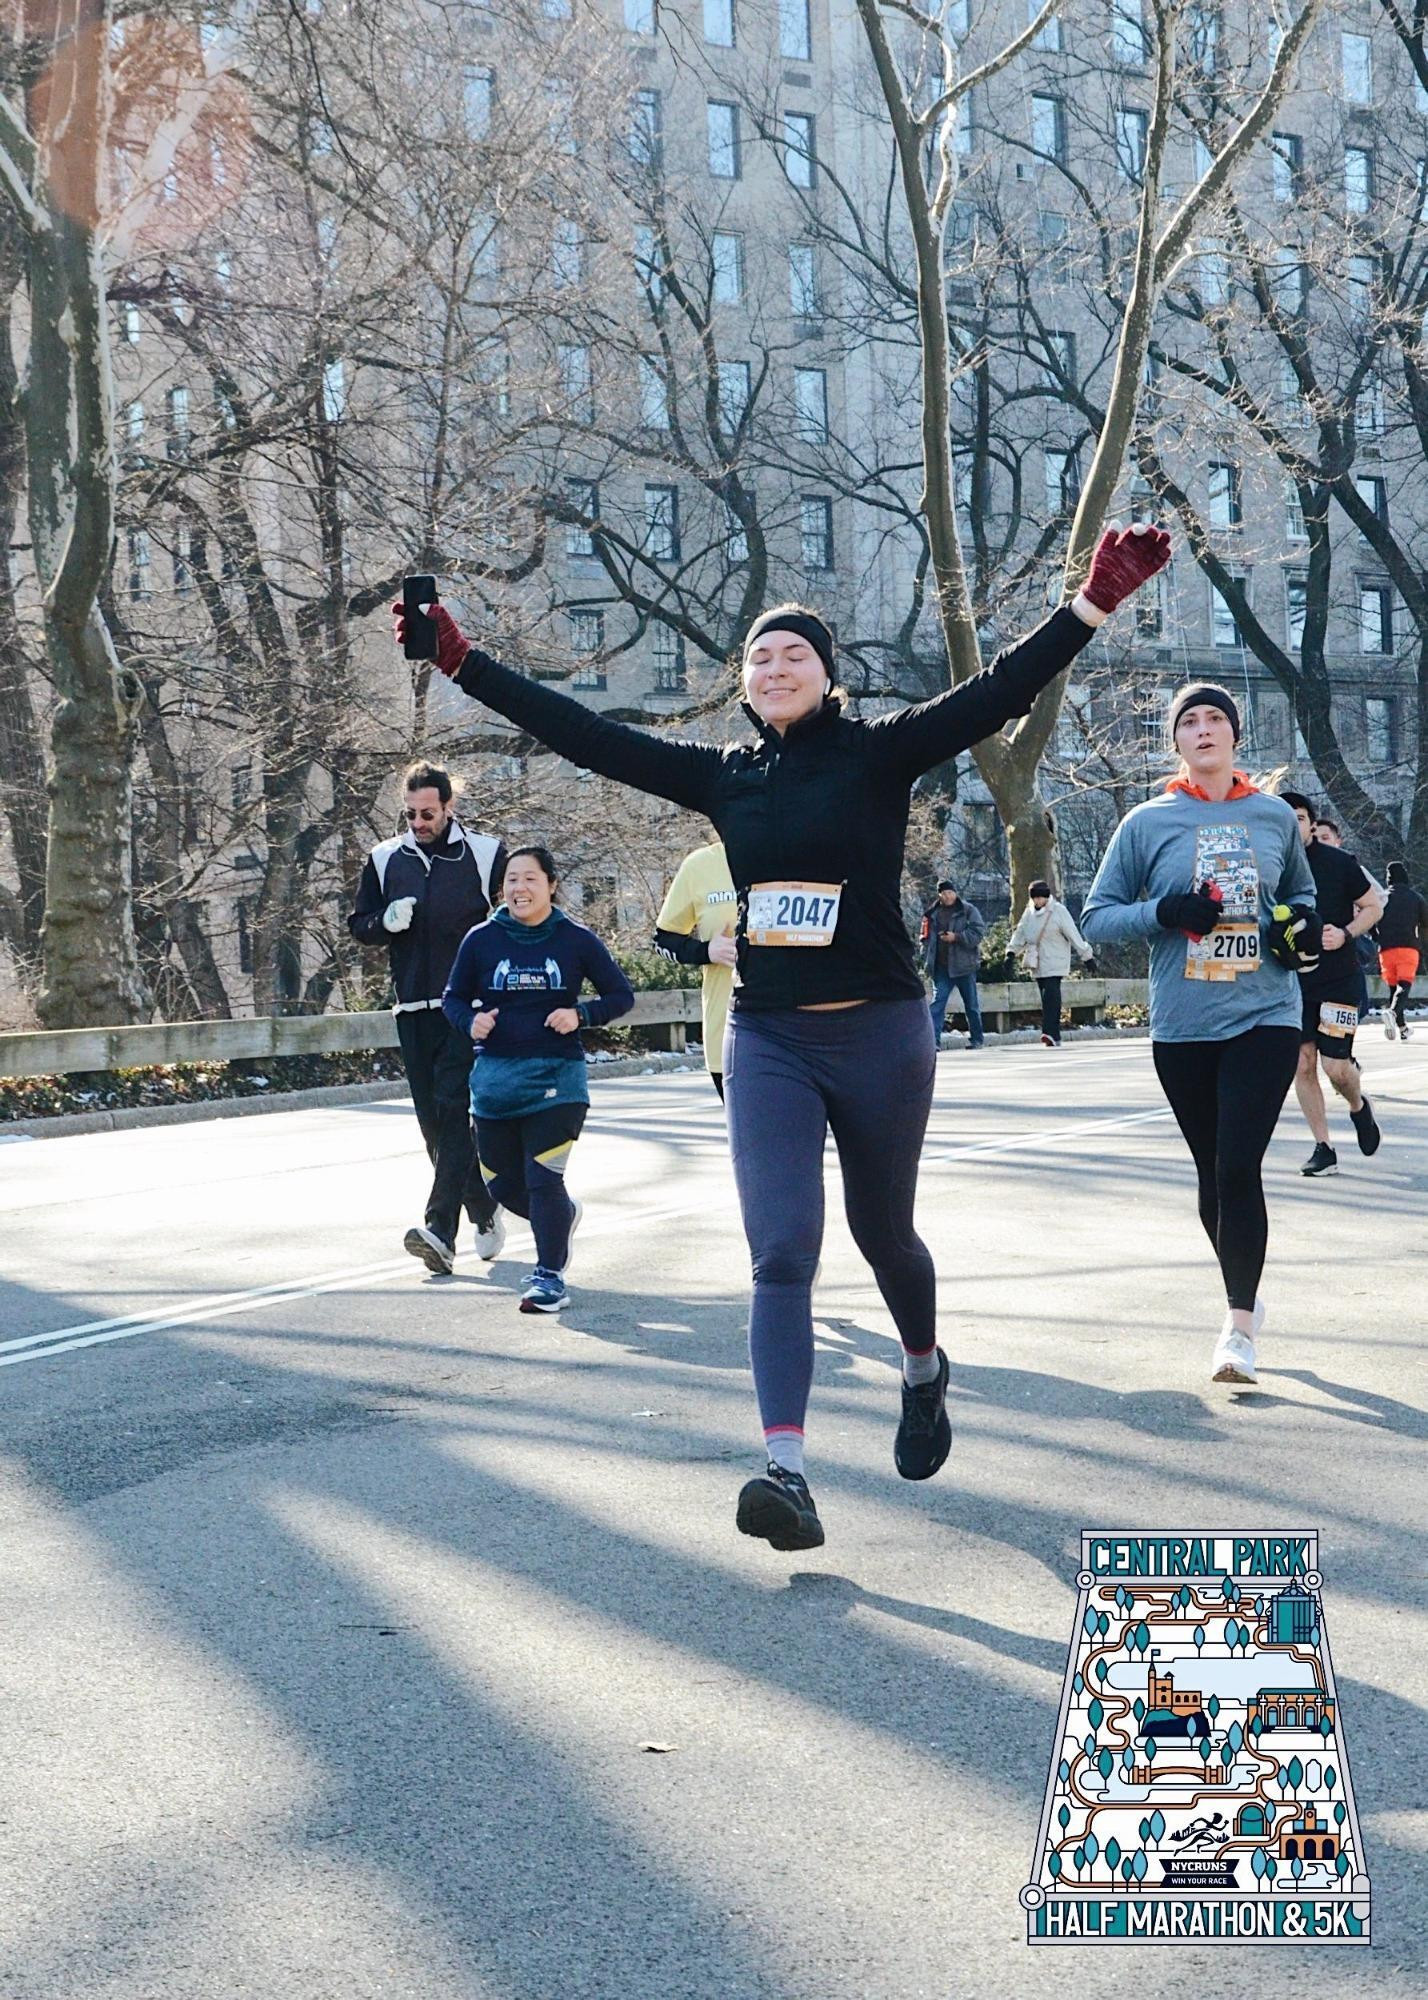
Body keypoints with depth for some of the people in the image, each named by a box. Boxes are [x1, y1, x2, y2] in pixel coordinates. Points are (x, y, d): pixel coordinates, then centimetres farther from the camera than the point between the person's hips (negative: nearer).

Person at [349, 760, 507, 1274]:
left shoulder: (486, 854, 2)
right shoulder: (385, 859, 11)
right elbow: (358, 924, 16)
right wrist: (386, 921, -6)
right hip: (413, 1010, 4)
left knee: (453, 1111, -14)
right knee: (434, 1121, 6)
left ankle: (440, 1229, -20)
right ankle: (484, 1213, 22)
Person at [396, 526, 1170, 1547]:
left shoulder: (879, 755, -4)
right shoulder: (725, 777, 5)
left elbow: (996, 693, -14)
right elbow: (588, 735, 6)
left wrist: (1096, 600, -24)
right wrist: (464, 662, 5)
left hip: (881, 1036, -2)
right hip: (768, 1041, 2)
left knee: (883, 1232, 15)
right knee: (781, 1252, -10)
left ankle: (924, 1372, 46)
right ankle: (788, 1473, -16)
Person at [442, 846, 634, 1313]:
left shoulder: (576, 940, -3)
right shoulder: (482, 939, 0)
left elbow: (621, 995, 5)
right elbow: (453, 998, 10)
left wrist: (581, 1015, -12)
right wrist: (471, 1022, -11)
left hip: (556, 1076, -3)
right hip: (495, 1076, 3)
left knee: (544, 1181, -10)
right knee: (502, 1184, 11)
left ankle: (549, 1276, 6)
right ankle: (563, 1215, 42)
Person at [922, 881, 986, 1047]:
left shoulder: (969, 910, 0)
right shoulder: (932, 914, 11)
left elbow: (979, 932, -9)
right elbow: (926, 939, 14)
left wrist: (956, 937, -17)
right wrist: (926, 962, 4)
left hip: (964, 964, -2)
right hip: (941, 967, 2)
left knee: (971, 1004, 8)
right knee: (938, 1002, -9)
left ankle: (976, 1038, 20)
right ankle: (933, 1039, -14)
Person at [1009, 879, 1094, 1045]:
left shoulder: (1058, 911, -6)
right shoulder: (1029, 913, 10)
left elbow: (1073, 935, -5)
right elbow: (1020, 933, 15)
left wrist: (1085, 955, -3)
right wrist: (1011, 952, 5)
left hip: (1054, 964, -5)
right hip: (1037, 963, 5)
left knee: (1051, 996, -18)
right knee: (1048, 999, 6)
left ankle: (1050, 1034, -24)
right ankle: (1054, 1037, 9)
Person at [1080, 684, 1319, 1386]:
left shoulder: (1275, 817, 7)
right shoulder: (1147, 822, 2)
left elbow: (1299, 890, 24)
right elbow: (1097, 917, 4)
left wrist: (1303, 923, 1)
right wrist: (1162, 913, -14)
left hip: (1265, 1018, -1)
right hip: (1182, 1029, 1)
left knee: (1238, 1166, -12)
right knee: (1212, 1172, 10)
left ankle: (1238, 1326, -5)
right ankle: (1244, 1298, 30)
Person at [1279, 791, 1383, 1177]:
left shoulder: (1340, 862, -4)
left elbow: (1373, 907, 4)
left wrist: (1345, 934, -11)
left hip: (1338, 979, -3)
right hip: (1291, 982, 3)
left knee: (1336, 1065, -9)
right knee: (1302, 1065, 0)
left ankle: (1358, 1107, 25)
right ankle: (1323, 1149, 11)